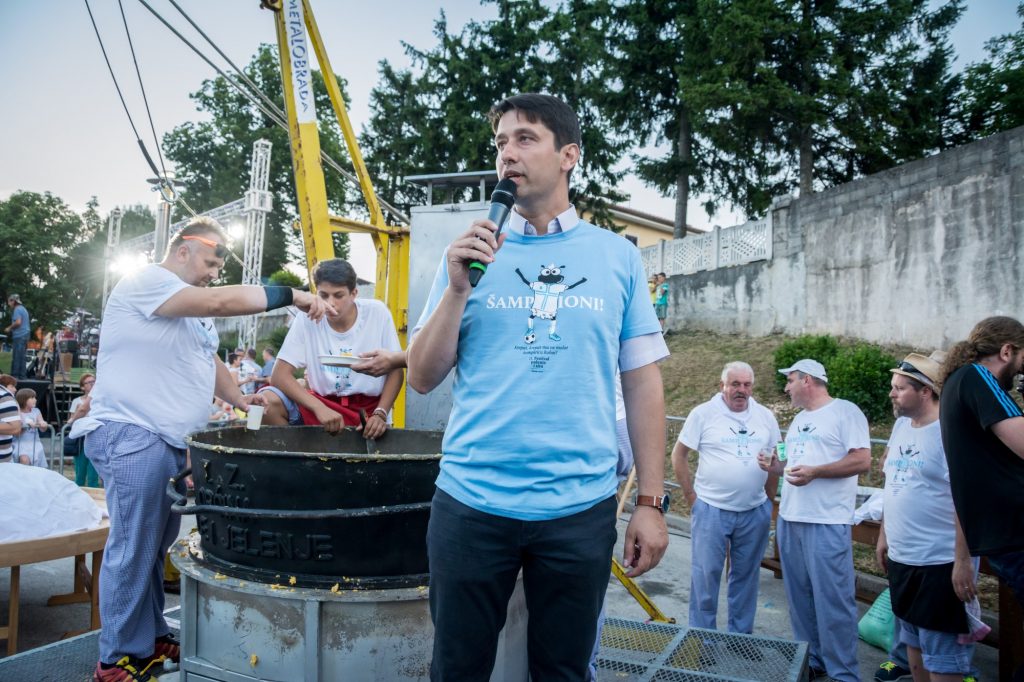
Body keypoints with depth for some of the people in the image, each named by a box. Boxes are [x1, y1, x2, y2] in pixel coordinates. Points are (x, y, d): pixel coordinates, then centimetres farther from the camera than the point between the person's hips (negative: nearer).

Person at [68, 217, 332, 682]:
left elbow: (208, 359, 29)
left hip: (173, 440, 9)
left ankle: (150, 640, 25)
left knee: (156, 547, 14)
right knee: (132, 552, -3)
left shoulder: (194, 310, 20)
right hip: (131, 436, -9)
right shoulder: (146, 281, -10)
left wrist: (238, 398, 14)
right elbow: (220, 302, -23)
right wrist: (293, 295, -21)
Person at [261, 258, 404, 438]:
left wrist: (380, 414, -17)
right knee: (268, 401, -22)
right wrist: (320, 408, -26)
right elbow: (279, 375, -12)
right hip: (323, 402, 2)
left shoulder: (377, 313, -9)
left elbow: (396, 370, -3)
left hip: (369, 408, -1)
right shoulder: (307, 320, -8)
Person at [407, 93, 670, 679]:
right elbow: (422, 379, 2)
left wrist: (652, 502, 1)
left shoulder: (618, 256, 4)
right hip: (471, 503, 1)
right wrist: (457, 289, -12)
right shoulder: (471, 252, 4)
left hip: (581, 507, 0)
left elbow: (643, 384, 4)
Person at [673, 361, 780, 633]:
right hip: (711, 510, -3)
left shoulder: (765, 417, 5)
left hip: (755, 512, 4)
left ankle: (741, 636, 30)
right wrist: (691, 497, -5)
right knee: (706, 574, 2)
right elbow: (679, 455, -3)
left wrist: (769, 499, 11)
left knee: (746, 575, 14)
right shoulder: (703, 413, -7)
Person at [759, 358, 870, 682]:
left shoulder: (845, 411, -6)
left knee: (832, 599, -3)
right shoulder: (799, 419, 18)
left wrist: (815, 472, -22)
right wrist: (776, 466, 4)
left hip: (826, 523, -8)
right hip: (789, 519, 8)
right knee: (799, 596, 14)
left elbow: (862, 460, -14)